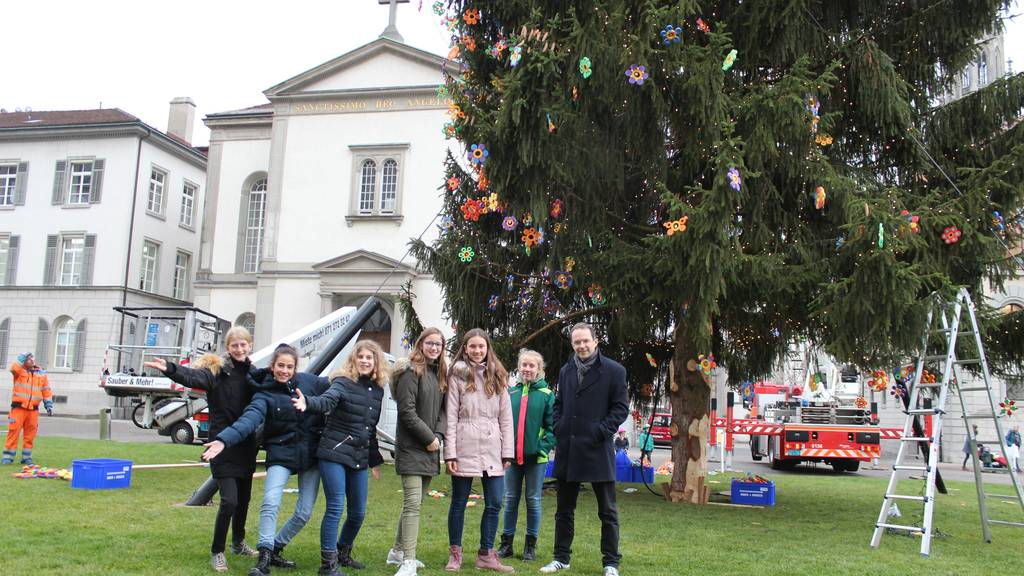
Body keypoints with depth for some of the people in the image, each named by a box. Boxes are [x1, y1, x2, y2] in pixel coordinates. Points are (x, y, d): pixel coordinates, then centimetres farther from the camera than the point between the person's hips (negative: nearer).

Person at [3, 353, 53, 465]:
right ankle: (8, 457, 2)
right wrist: (22, 358, -16)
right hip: (18, 408, -3)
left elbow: (46, 391, 15)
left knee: (30, 435, 6)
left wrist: (49, 405, 9)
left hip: (33, 410, 3)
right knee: (14, 432, -6)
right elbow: (14, 368, -24)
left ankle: (26, 457, 15)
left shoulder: (42, 373, 12)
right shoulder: (20, 370, 2)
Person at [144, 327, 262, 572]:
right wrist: (170, 368, -47)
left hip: (246, 447, 5)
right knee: (229, 500, -11)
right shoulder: (217, 370, -9)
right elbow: (193, 376, -28)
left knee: (244, 497, 17)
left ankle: (238, 543, 39)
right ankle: (217, 552, 8)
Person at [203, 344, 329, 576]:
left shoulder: (309, 382, 1)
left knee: (304, 513, 5)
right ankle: (264, 557, -9)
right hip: (281, 454, -2)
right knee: (270, 502, -22)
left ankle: (276, 547, 27)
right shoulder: (265, 394, -6)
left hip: (311, 455, 3)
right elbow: (249, 419, -22)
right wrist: (223, 440, -37)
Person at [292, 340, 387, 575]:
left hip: (359, 458, 6)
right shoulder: (343, 382, -8)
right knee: (336, 508, -8)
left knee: (358, 512, 11)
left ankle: (343, 553, 33)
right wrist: (308, 403, -52)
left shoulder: (377, 389, 10)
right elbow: (327, 400, -30)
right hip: (335, 453, -6)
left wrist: (375, 461, 22)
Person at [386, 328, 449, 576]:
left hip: (431, 447, 8)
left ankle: (398, 551, 29)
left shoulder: (440, 374, 14)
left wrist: (438, 436, -4)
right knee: (413, 504, -12)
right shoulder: (411, 372, -9)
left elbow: (442, 410, 12)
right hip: (411, 447, -7)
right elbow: (407, 411, -15)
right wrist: (428, 438, -12)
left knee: (415, 502, 15)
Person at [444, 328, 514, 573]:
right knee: (459, 502, 7)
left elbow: (506, 416, 9)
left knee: (494, 503, 5)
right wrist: (450, 453, -8)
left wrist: (507, 451, 3)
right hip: (465, 448, -3)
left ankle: (486, 554, 17)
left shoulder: (497, 376, 11)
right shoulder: (458, 375, 1)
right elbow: (451, 415, -3)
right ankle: (455, 553, 20)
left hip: (492, 449, 3)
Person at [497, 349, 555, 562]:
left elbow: (552, 425, -4)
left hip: (536, 456, -2)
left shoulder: (547, 395, -3)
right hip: (512, 455, 3)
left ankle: (531, 545, 17)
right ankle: (506, 543, 19)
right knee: (510, 499, 10)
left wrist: (545, 447, -14)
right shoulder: (510, 392, 5)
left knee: (533, 500, 6)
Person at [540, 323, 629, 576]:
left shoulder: (614, 370, -5)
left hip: (597, 450, -5)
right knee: (564, 509, 13)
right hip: (567, 450, 5)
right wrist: (558, 430, 5)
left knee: (607, 511, 5)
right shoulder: (566, 371, 11)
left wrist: (602, 431, -15)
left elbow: (621, 407, -5)